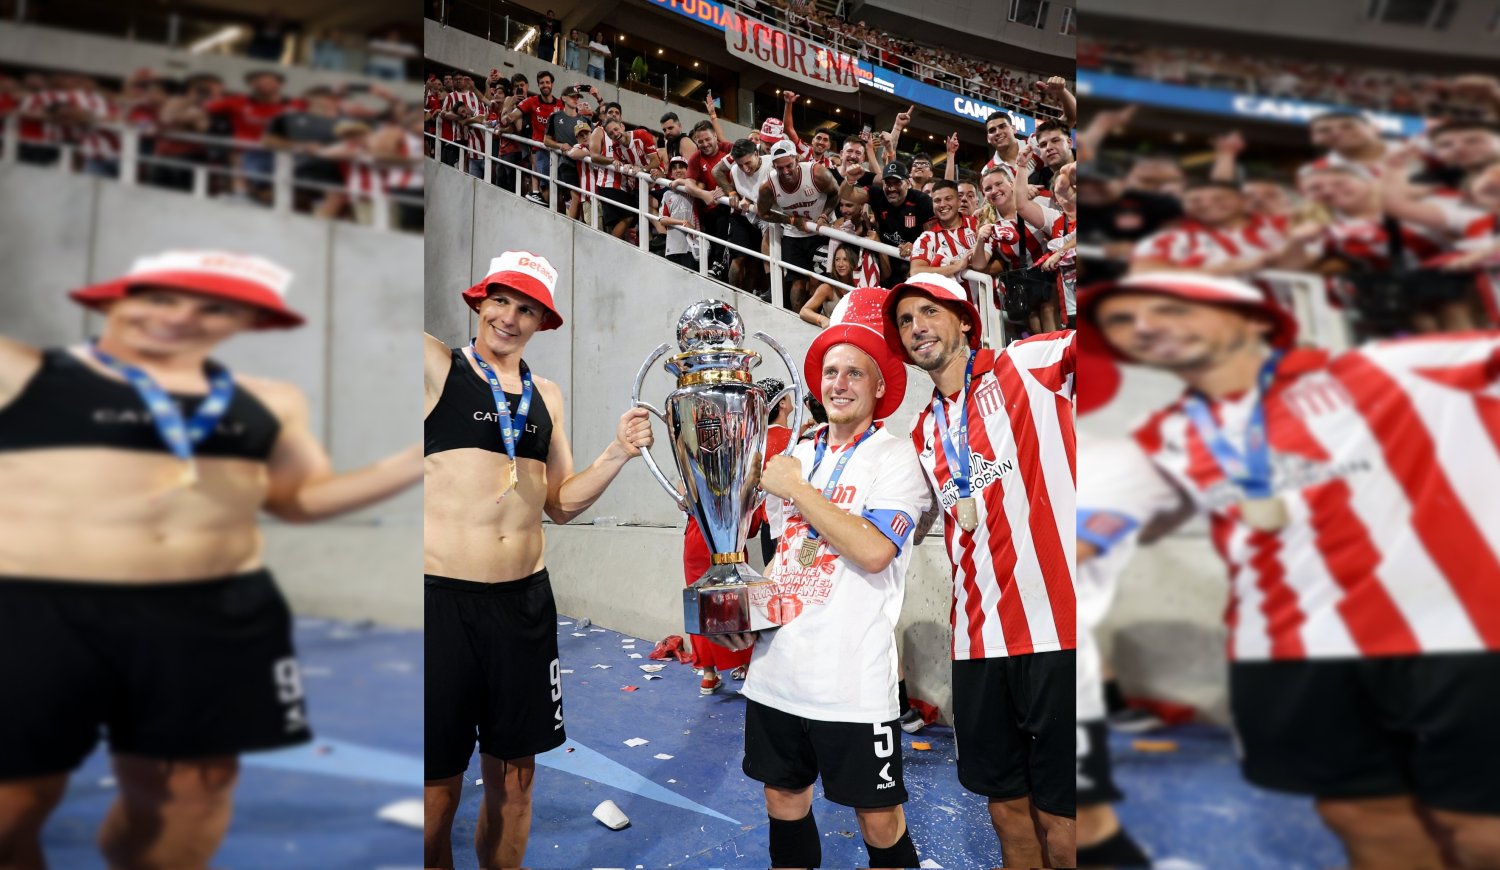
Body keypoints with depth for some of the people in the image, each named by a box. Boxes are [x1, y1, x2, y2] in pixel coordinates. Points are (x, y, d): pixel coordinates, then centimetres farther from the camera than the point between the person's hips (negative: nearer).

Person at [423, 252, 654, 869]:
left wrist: (618, 454, 2)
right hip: (441, 603, -5)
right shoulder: (436, 365, -2)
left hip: (524, 603, 5)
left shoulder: (546, 396, 13)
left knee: (514, 778, 16)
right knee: (437, 788, 5)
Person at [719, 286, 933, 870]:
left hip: (852, 680, -6)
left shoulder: (895, 457, -6)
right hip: (776, 669, 6)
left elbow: (873, 552, -21)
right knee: (783, 799, 16)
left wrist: (796, 489, -15)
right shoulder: (797, 456, 13)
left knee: (879, 820, 5)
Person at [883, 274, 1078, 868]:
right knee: (1006, 806, 15)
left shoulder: (1025, 367, -1)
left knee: (1059, 821, 1)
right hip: (978, 638, 6)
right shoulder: (923, 434, 17)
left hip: (1057, 626, -6)